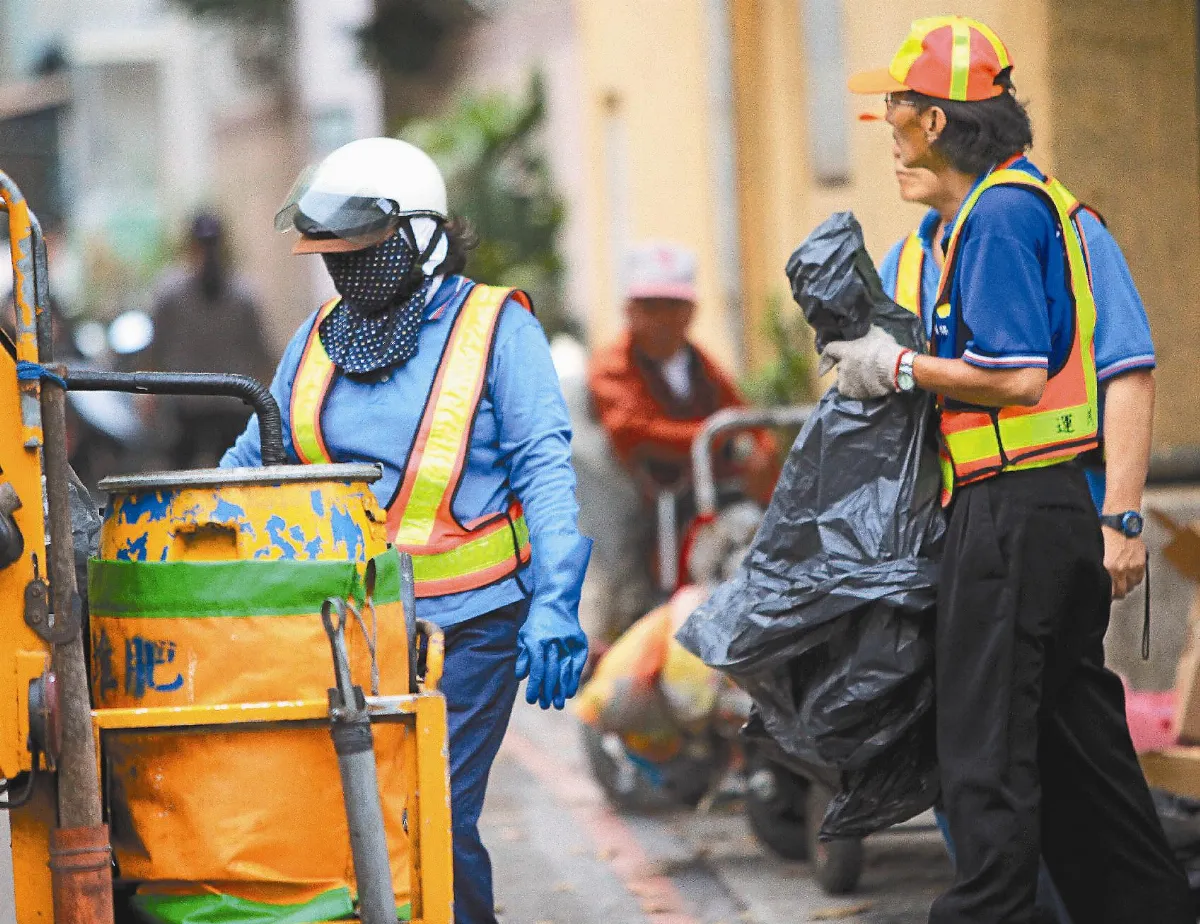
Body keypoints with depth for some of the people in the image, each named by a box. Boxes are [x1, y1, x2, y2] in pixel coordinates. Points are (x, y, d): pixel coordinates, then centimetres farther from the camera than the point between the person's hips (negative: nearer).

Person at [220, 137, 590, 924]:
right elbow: (253, 461, 19)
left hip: (467, 623, -5)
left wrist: (554, 602, -18)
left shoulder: (496, 327, -2)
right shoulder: (320, 338, 12)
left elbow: (545, 466, -7)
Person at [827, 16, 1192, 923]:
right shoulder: (1034, 198, 16)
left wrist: (900, 368, -10)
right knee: (1075, 728, 15)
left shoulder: (998, 214, -15)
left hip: (1011, 509, -10)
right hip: (1062, 508, 10)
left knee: (987, 742, -6)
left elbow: (1018, 377, -21)